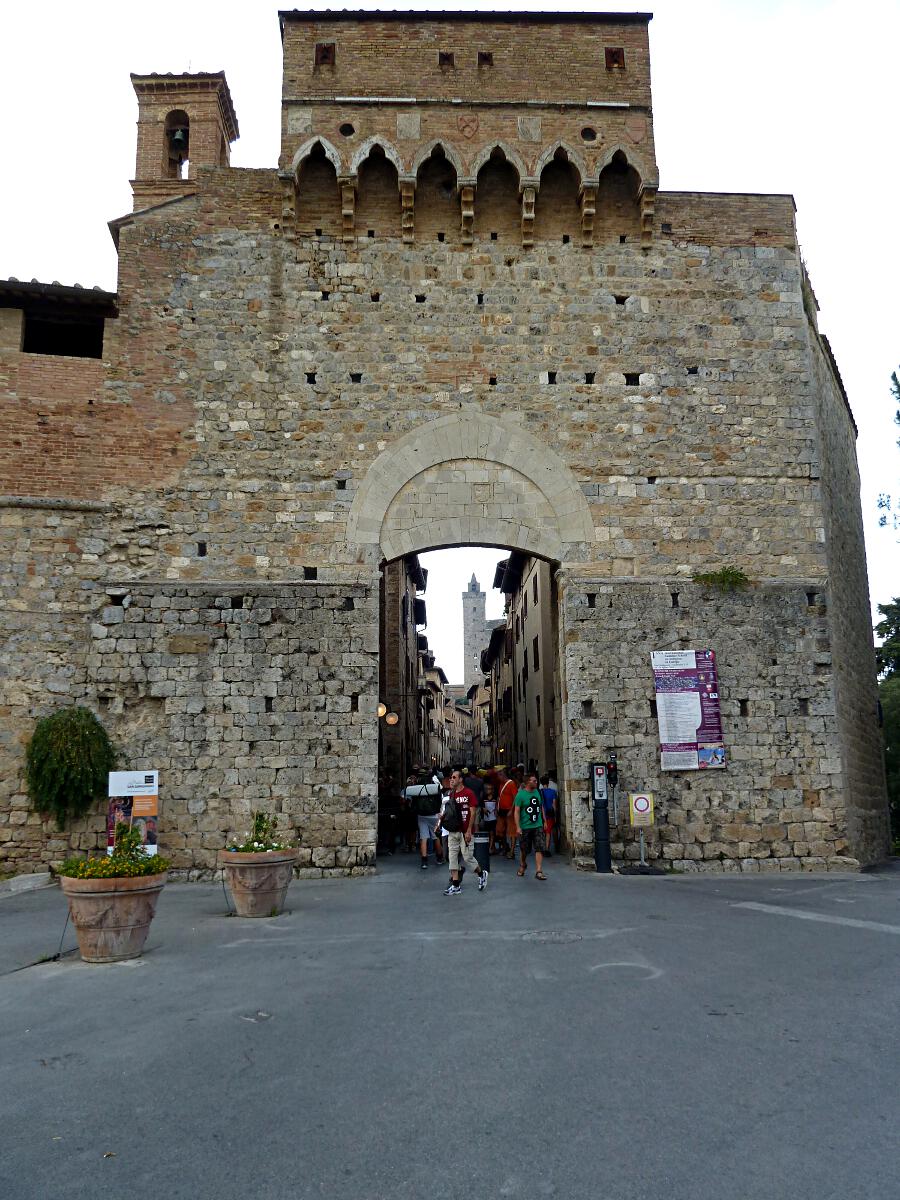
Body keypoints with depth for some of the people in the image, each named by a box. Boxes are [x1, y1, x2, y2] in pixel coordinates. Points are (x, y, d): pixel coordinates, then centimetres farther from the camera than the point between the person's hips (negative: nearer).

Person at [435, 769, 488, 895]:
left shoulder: (469, 794, -8)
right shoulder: (451, 794, 11)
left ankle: (481, 874, 24)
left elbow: (472, 813, -10)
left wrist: (469, 831, -15)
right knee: (452, 857, 4)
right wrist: (441, 819, 1)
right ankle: (455, 886, 10)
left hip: (464, 832, -6)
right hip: (452, 831, 6)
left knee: (467, 857, -3)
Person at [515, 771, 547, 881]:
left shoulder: (538, 792, 7)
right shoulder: (520, 794, -9)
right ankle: (522, 865, 37)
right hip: (525, 827, -3)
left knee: (539, 848, -8)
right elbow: (517, 811, -11)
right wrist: (518, 827, -17)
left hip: (538, 826, 3)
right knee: (524, 849, 10)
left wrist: (544, 820, 16)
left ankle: (539, 871, -8)